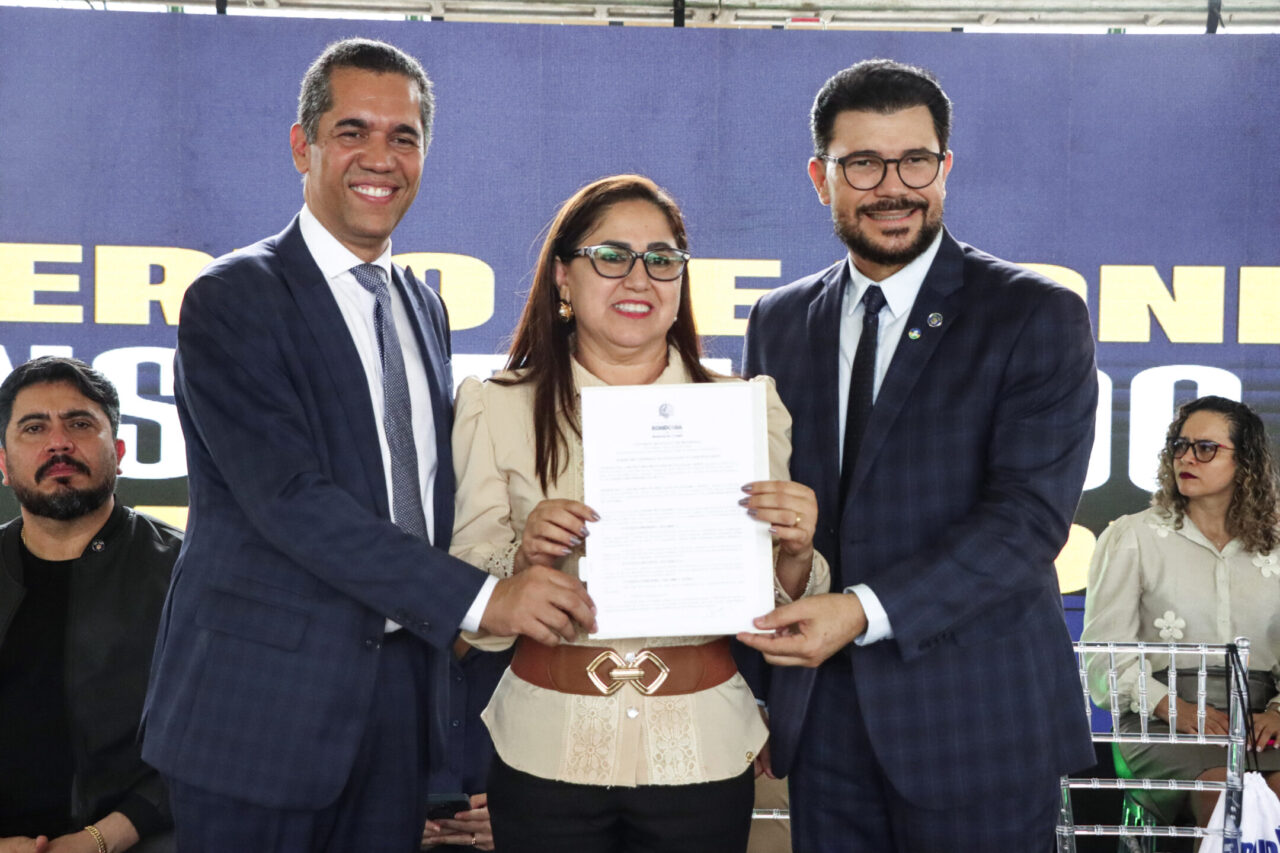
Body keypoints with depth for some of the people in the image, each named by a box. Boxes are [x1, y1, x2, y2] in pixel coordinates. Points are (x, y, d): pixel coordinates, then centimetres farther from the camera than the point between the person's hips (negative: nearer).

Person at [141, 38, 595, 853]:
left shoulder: (426, 308, 13)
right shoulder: (233, 301, -10)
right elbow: (292, 499, -20)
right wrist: (482, 597, -22)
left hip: (403, 693, 6)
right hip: (265, 697, -6)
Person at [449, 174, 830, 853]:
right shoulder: (496, 408, 0)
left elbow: (777, 610, 5)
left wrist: (796, 553, -16)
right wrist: (525, 559, -20)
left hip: (703, 752, 1)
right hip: (548, 752, -1)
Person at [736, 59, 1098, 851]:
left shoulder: (1038, 316, -5)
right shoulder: (779, 322, 9)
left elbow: (1030, 515, -14)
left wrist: (866, 610, -23)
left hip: (975, 720, -3)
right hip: (823, 712, 4)